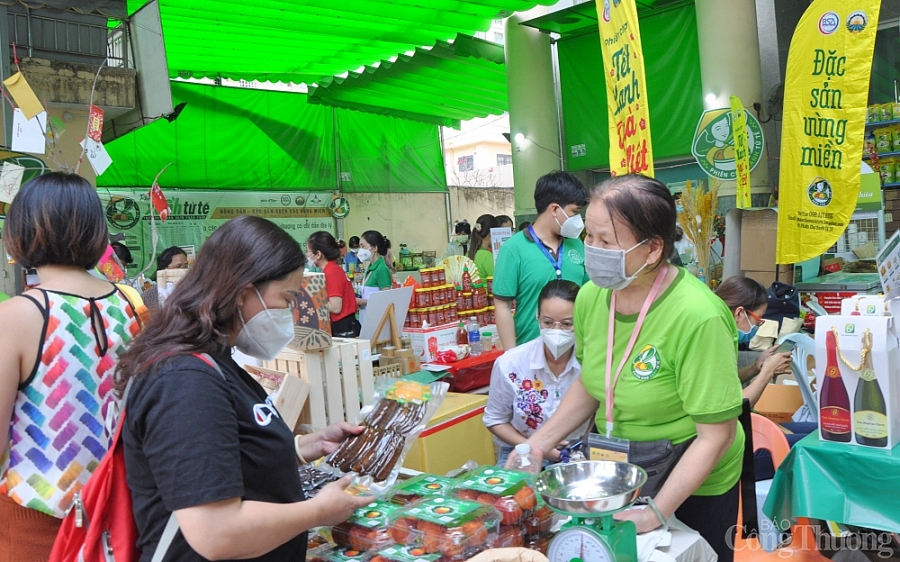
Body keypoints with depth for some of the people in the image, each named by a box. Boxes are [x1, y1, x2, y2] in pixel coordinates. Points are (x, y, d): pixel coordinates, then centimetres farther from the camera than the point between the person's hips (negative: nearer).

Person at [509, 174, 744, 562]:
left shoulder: (697, 317, -28)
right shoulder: (592, 296, -10)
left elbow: (716, 435, -23)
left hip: (693, 485, -5)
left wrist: (656, 513, -22)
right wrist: (540, 441, -2)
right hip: (616, 472, 5)